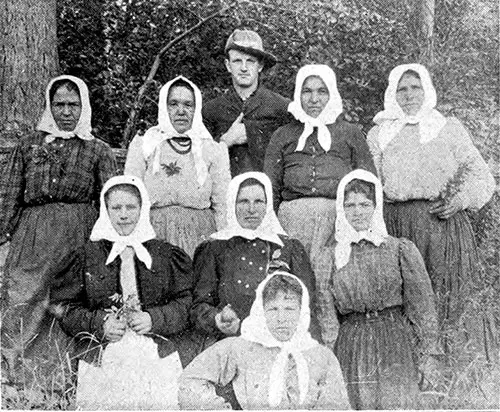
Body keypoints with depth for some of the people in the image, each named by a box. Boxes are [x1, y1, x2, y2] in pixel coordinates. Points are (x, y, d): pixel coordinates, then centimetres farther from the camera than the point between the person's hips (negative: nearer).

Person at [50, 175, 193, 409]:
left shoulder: (167, 255, 10)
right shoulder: (85, 256, 9)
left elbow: (186, 304, 5)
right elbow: (64, 307, 5)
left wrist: (154, 319, -10)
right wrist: (100, 324, -9)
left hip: (157, 361, 1)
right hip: (100, 364, 0)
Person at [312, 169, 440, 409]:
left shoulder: (401, 250, 6)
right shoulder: (326, 258, 8)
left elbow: (422, 306, 6)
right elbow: (325, 317, 5)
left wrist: (429, 355, 1)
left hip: (396, 344, 0)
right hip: (349, 348, 1)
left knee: (399, 404, -8)